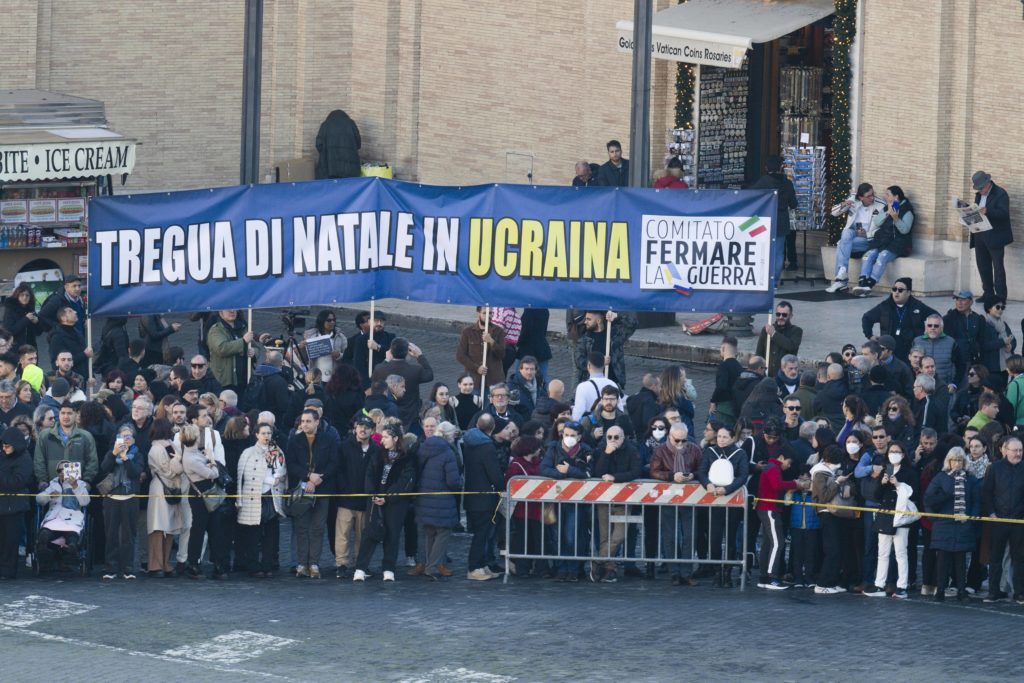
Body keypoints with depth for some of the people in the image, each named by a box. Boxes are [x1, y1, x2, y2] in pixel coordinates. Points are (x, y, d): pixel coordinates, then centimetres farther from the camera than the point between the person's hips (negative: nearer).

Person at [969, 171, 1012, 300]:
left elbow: (1004, 213, -20)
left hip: (995, 237, -8)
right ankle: (988, 293, 19)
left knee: (997, 267, -5)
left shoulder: (1000, 194, -10)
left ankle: (1001, 296, -2)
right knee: (983, 266, 10)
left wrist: (987, 211, -35)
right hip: (980, 237, 8)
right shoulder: (979, 195, 15)